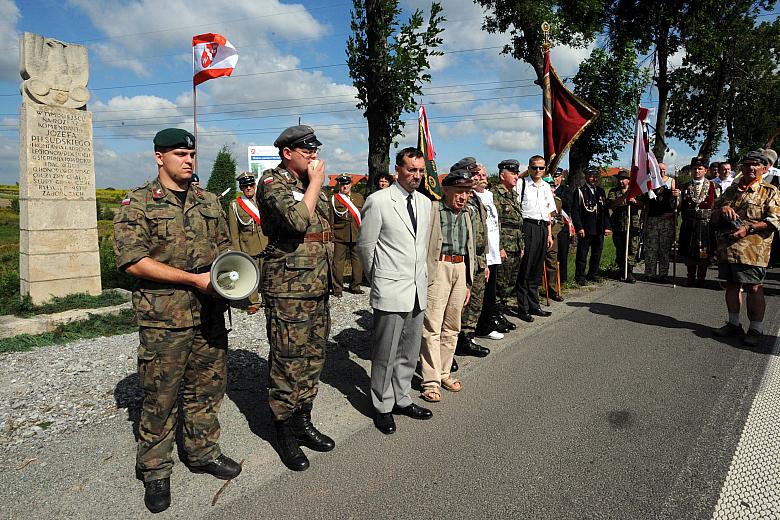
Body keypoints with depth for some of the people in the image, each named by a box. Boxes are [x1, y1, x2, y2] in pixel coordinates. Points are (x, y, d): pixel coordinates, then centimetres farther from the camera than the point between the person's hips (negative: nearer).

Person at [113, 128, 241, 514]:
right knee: (160, 398, 6)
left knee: (207, 388, 15)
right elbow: (132, 260, -14)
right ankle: (155, 471, 24)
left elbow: (224, 246, 20)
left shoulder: (209, 203, 12)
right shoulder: (138, 204, -5)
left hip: (210, 315, 5)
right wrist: (194, 279, -19)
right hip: (163, 319, -5)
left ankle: (203, 452, 34)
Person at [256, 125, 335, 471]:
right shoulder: (272, 182, -8)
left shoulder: (311, 184, 16)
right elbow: (297, 220, -27)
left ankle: (303, 422, 28)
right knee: (287, 363, 0)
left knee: (313, 358, 14)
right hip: (288, 290, -8)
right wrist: (315, 183, -12)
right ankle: (285, 433, 15)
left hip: (318, 288, 8)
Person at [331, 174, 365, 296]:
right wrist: (331, 240, -5)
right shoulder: (333, 199, 2)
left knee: (358, 261, 6)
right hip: (340, 237, -3)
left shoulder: (359, 197, 13)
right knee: (338, 262, -1)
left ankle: (355, 286, 20)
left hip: (358, 236, 3)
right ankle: (337, 288, 11)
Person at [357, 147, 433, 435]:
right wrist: (378, 279, 5)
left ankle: (402, 399, 32)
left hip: (418, 289, 7)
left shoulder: (425, 202, 11)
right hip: (390, 291, -6)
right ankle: (383, 407, 20)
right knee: (386, 353, 4)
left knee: (409, 352, 16)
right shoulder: (378, 201, -10)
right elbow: (365, 245, -5)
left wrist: (421, 275, 16)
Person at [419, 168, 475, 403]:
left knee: (452, 327, 13)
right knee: (432, 328, -4)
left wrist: (468, 283, 20)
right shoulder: (431, 210, -4)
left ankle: (444, 372, 25)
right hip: (437, 269, -7)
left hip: (460, 269, 7)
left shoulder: (465, 215, 17)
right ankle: (431, 381, 4)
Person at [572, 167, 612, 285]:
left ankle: (593, 275, 25)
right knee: (582, 255, -1)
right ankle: (580, 277, 7)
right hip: (585, 230, -5)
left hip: (599, 231, 5)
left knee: (597, 254, 12)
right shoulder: (579, 191, -1)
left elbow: (605, 210, 16)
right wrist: (579, 228, -13)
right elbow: (575, 212, -6)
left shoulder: (601, 192, 15)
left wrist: (607, 226, 8)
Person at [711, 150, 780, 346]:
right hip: (727, 247, 5)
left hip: (752, 248, -5)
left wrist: (748, 229, -17)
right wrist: (723, 209, -4)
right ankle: (734, 324, 23)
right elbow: (714, 218, 18)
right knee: (732, 284, 11)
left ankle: (756, 328, 6)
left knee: (754, 288, -4)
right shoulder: (731, 190, 18)